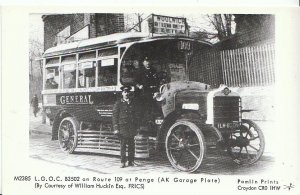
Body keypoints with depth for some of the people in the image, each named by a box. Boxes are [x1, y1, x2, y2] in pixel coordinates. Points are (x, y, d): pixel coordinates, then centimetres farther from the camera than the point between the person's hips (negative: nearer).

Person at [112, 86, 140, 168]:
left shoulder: (133, 103, 14)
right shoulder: (118, 103, 4)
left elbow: (136, 116, 17)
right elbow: (114, 116, 1)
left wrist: (136, 127, 11)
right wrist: (116, 128, -6)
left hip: (132, 127, 3)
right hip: (122, 126, -3)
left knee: (131, 145, 3)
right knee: (123, 145, -4)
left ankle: (131, 161, 10)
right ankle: (123, 162, 0)